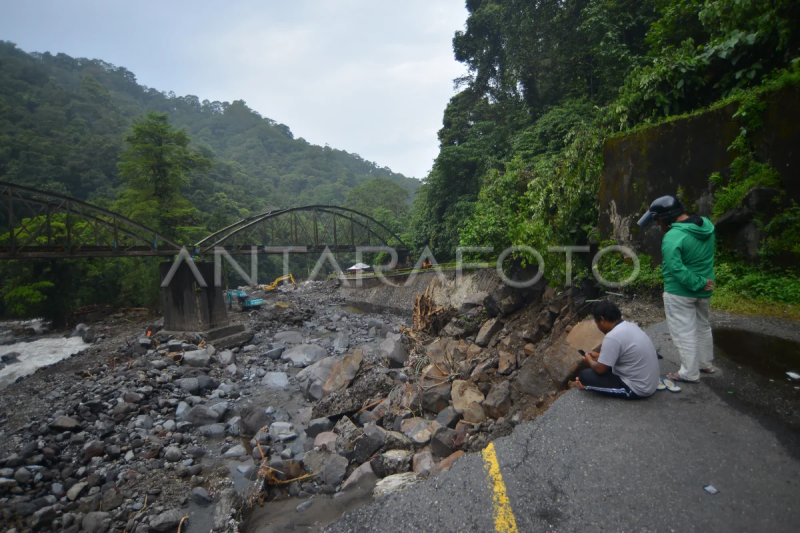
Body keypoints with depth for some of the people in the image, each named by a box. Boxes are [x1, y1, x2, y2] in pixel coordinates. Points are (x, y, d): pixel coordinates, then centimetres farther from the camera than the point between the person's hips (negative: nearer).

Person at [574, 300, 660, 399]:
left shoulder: (612, 337, -26)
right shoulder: (629, 326, 2)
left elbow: (600, 369, -17)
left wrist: (590, 361, 4)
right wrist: (600, 356, 19)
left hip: (638, 389, -9)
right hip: (650, 382, 9)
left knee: (585, 375, -10)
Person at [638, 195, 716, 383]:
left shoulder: (673, 237, -28)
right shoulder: (706, 224, 0)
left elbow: (676, 269, -31)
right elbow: (699, 255, 11)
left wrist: (697, 283, -21)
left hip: (680, 292, -9)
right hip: (704, 290, 9)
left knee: (684, 332, 6)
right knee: (702, 327, 24)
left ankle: (689, 373, 17)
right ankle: (705, 364, 41)